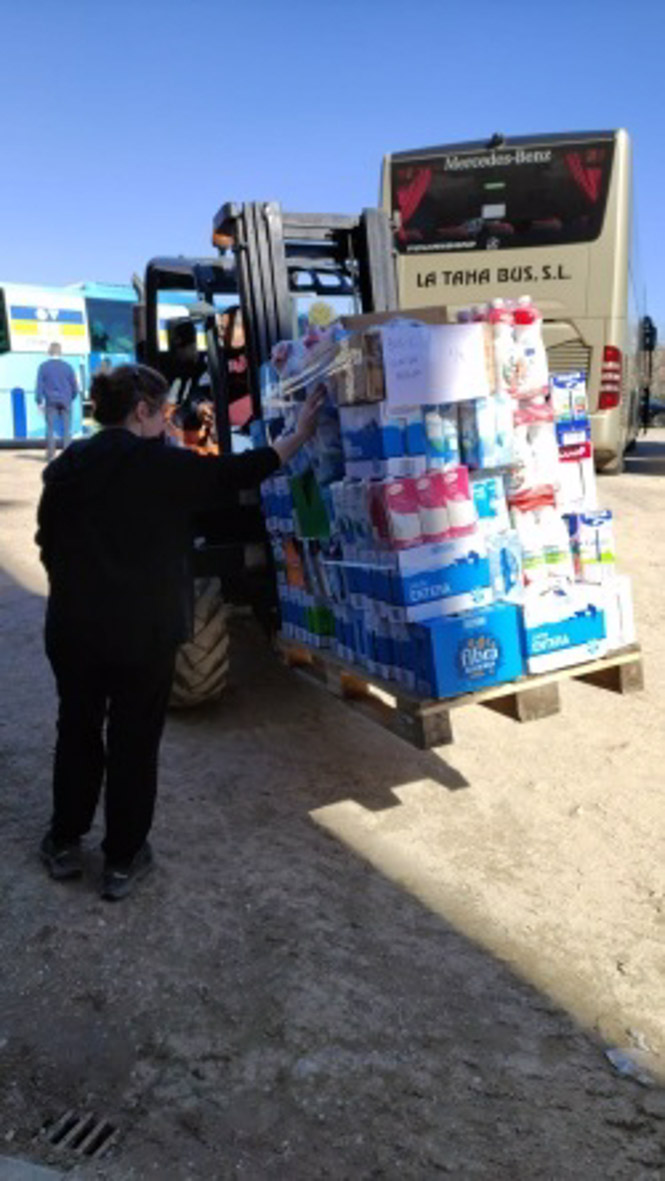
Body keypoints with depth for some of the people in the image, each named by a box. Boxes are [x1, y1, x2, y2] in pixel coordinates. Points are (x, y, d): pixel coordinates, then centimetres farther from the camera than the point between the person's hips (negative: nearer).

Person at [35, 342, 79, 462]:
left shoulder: (43, 366, 0)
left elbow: (39, 385, -2)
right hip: (65, 401, 0)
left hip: (50, 402, 0)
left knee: (50, 428, 5)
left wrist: (39, 402, 3)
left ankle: (50, 455, 4)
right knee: (66, 429, 3)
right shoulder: (67, 366, 2)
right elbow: (74, 386, 4)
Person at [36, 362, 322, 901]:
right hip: (144, 631, -4)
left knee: (78, 731, 20)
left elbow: (49, 542, 8)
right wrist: (300, 433, 9)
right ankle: (124, 859, 21)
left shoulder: (67, 464, 2)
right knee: (135, 742, 9)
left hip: (73, 627, 4)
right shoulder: (164, 464, -10)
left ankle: (65, 844, 32)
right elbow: (237, 473, -2)